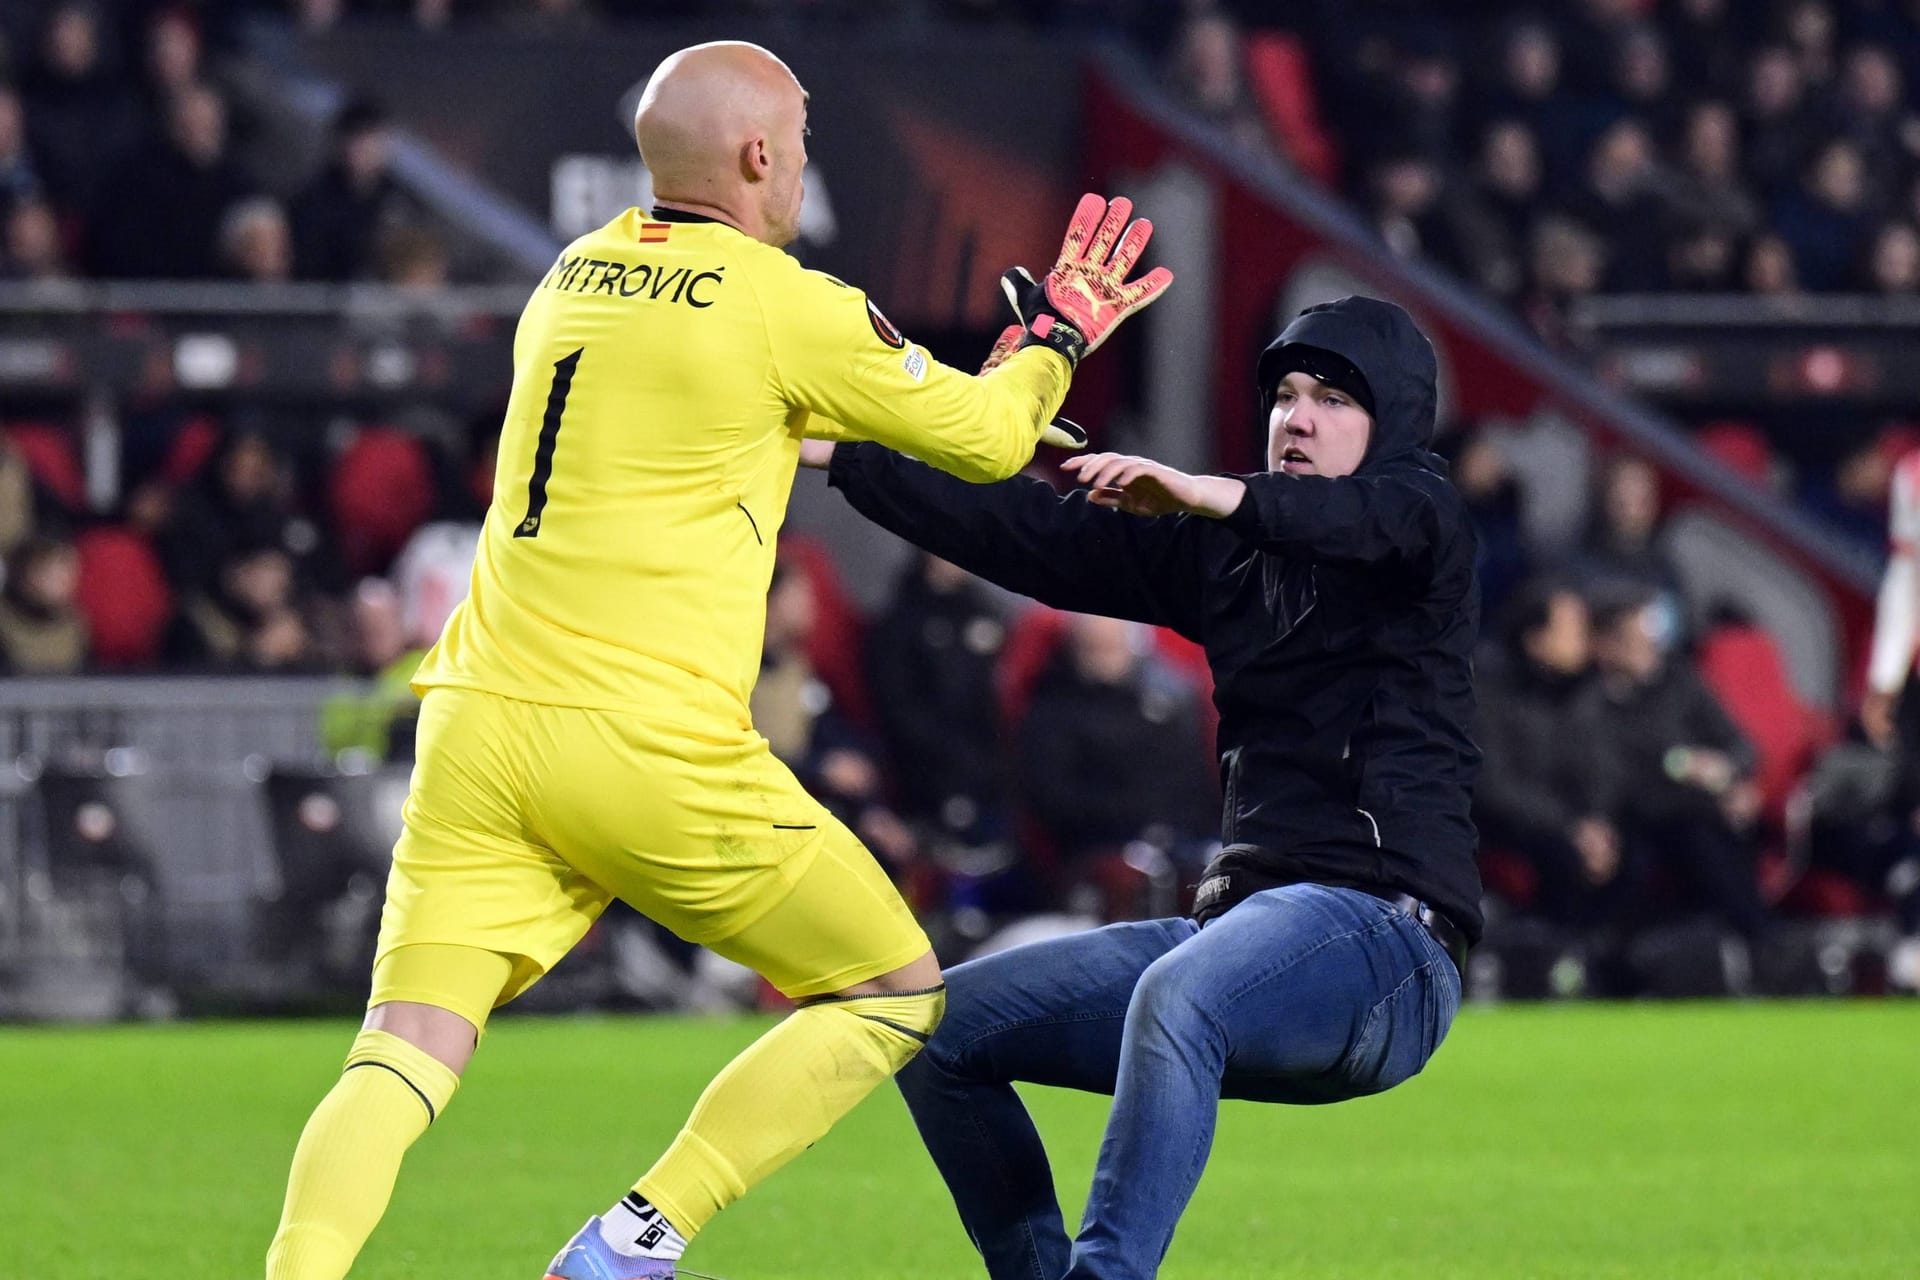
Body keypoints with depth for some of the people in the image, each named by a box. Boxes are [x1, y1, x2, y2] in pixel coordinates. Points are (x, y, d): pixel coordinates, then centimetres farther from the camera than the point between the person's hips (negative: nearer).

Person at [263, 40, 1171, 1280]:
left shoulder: (571, 281, 16)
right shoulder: (783, 307, -3)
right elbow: (985, 438, 7)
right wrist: (1060, 333, 27)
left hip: (478, 725, 6)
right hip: (651, 750, -5)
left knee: (405, 1058, -1)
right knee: (900, 994, 12)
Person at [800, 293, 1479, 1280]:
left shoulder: (1421, 518, -1)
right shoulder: (1219, 547, 18)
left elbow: (1388, 519, -25)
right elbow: (1035, 537, 14)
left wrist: (1217, 496, -44)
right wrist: (832, 456, 7)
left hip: (1385, 927, -8)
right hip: (1242, 920, 8)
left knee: (1174, 996, -39)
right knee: (944, 1025, 6)